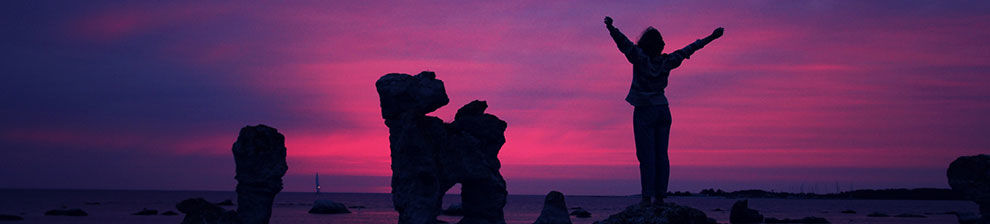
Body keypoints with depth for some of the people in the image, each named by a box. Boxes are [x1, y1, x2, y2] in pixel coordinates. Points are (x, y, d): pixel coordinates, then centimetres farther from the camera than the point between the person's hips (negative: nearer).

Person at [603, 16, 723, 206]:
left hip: (644, 112, -4)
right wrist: (711, 37, 20)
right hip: (662, 110, 4)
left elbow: (624, 42, -25)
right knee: (661, 155, 6)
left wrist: (611, 28, -38)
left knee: (646, 155, -5)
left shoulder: (640, 58, -11)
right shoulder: (666, 61, 2)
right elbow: (689, 49, 10)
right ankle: (660, 196, 5)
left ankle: (647, 197, -7)